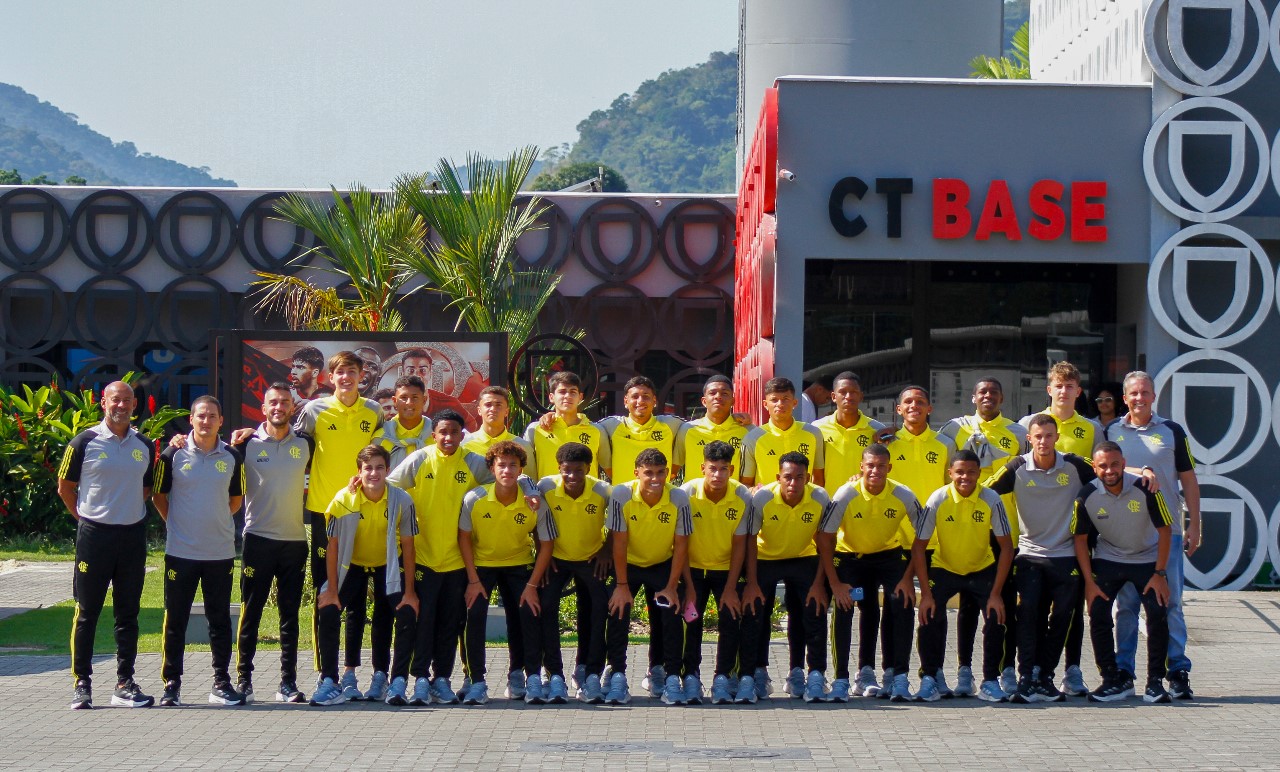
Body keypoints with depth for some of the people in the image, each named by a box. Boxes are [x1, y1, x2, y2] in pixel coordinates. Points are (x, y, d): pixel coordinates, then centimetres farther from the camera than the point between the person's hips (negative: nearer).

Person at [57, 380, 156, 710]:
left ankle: (124, 683, 12)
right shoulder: (85, 442, -4)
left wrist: (131, 511, 11)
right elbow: (65, 487, 4)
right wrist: (85, 518, 2)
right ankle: (82, 683, 7)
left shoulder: (145, 446, 8)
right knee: (87, 611, 0)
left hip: (133, 535, 4)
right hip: (94, 535, -4)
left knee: (128, 613, 7)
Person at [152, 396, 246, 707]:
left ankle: (221, 682, 13)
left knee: (220, 619, 6)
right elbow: (158, 495, 7)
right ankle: (171, 682, 11)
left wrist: (216, 520, 10)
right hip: (180, 551, -2)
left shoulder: (232, 458, 4)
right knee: (175, 620, 3)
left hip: (221, 551, 2)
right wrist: (177, 523, 4)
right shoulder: (173, 454, -2)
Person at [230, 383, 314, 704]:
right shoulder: (248, 443, -1)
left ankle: (288, 683, 10)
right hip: (258, 537, -2)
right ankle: (243, 679, 8)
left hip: (295, 539, 2)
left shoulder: (305, 444, 6)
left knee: (290, 613, 6)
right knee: (250, 611, 1)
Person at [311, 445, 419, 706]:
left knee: (407, 615, -16)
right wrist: (331, 590, -17)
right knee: (328, 612, -16)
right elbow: (333, 545, -15)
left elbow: (407, 546, -14)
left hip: (388, 565, 0)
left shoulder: (402, 501, -22)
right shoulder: (344, 500, -24)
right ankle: (329, 682, -8)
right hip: (353, 564, 0)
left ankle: (394, 681, -6)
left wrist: (409, 591, -15)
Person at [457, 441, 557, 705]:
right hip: (481, 563, 0)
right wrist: (473, 581, -11)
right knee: (475, 614, -16)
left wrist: (532, 585, -14)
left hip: (519, 564, 1)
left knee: (530, 614, -14)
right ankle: (477, 683, -7)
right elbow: (464, 537, -8)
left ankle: (533, 680, -3)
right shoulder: (474, 499, -21)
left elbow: (546, 544, -10)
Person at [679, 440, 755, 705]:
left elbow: (739, 545, -10)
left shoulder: (743, 496, -16)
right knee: (691, 619, -11)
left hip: (727, 568, 1)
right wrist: (688, 586, -17)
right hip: (693, 567, -1)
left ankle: (723, 678, -1)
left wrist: (731, 589, -13)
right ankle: (691, 677, -2)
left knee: (731, 619, -10)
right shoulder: (687, 493, -19)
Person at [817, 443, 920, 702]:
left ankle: (899, 677, -7)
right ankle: (841, 680, -12)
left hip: (889, 554, 1)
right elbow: (824, 538, -19)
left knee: (903, 604, -17)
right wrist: (835, 583, -22)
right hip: (850, 555, -1)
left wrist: (909, 577, -15)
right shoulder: (846, 495, -24)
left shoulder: (903, 496, -20)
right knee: (842, 607, -19)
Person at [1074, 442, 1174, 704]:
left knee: (1157, 614, -16)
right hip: (1108, 561, 1)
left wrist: (1159, 574, -12)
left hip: (1147, 559, -1)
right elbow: (1080, 539, -4)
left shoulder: (1145, 488, -21)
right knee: (1098, 613, -14)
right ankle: (1113, 680, -1)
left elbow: (1165, 529, -11)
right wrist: (1089, 581, -9)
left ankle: (1155, 681, -2)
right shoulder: (1087, 496, -16)